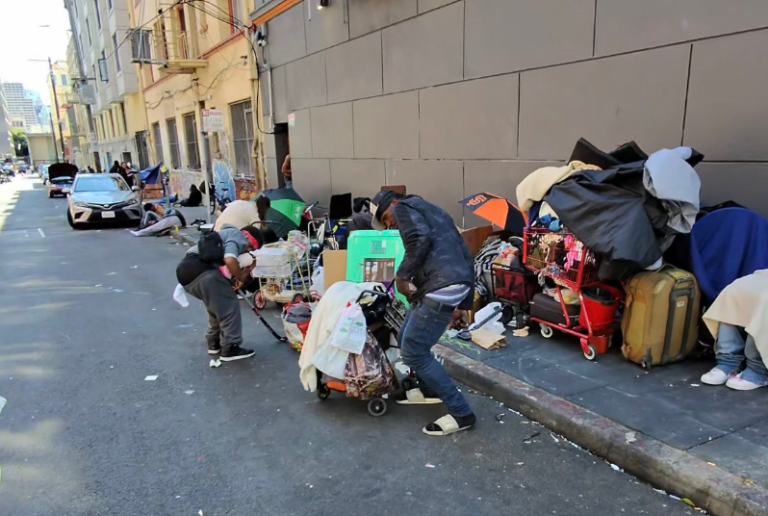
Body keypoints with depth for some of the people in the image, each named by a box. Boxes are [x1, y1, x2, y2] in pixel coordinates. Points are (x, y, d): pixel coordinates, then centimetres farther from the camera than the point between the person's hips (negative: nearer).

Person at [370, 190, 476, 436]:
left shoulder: (404, 207, 5)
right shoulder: (429, 210, 33)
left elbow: (421, 238, -17)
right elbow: (461, 249, 29)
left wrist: (401, 275, -8)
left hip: (441, 286, -10)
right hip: (456, 282, 10)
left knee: (413, 352, -2)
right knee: (408, 339, 23)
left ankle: (461, 413, 5)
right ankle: (429, 390, 39)